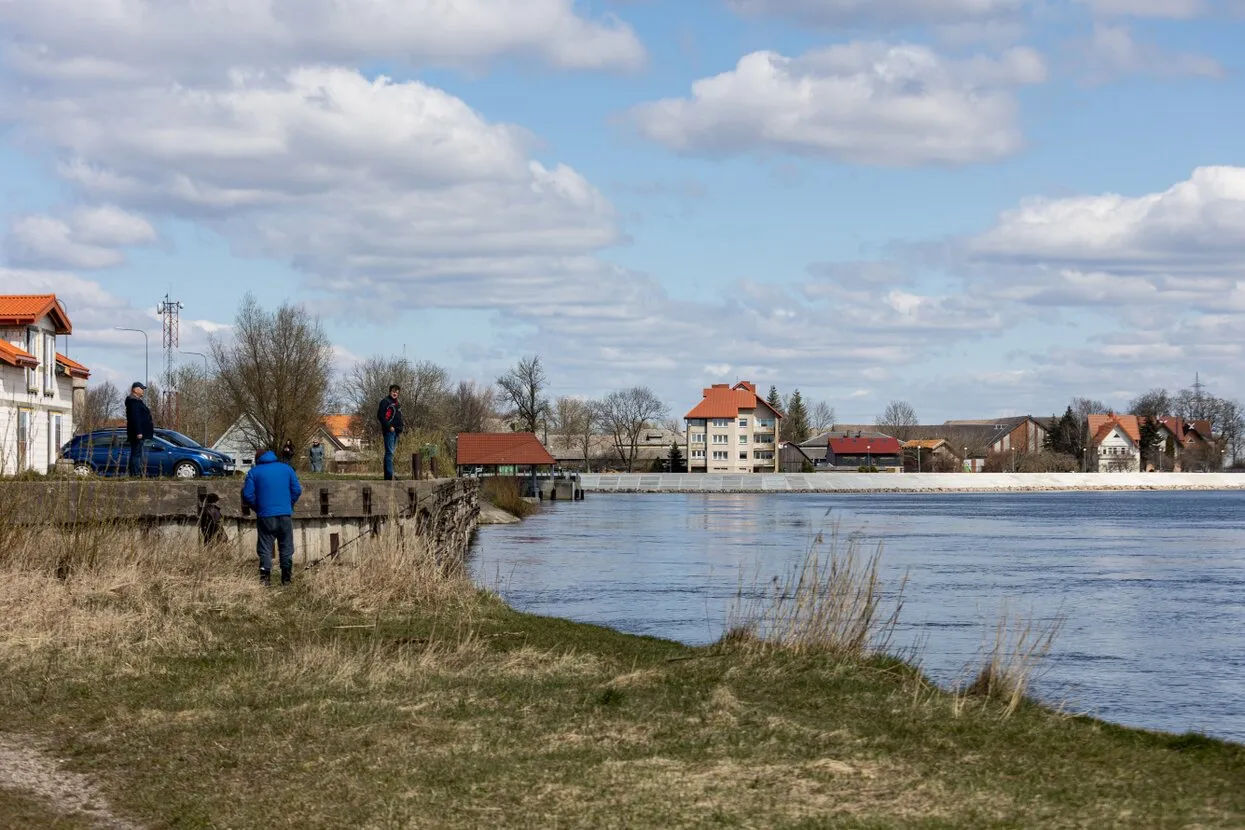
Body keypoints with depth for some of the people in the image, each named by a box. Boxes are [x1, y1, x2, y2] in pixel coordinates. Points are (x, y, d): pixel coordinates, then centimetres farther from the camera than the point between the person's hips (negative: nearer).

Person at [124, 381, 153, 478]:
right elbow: (135, 418, -23)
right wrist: (138, 432, -27)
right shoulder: (134, 402, -14)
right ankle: (135, 474, -13)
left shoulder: (137, 401, 21)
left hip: (140, 434, 11)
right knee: (137, 454, -11)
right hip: (139, 434, -11)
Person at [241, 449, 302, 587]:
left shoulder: (254, 472, 3)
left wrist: (257, 508, 9)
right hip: (285, 515, 2)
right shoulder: (287, 468, 9)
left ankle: (265, 578, -7)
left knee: (265, 549, 3)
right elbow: (297, 490, 3)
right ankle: (287, 578, 13)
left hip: (265, 516, -2)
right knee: (286, 547, 11)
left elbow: (248, 495, -4)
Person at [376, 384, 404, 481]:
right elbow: (381, 416, -15)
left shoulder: (397, 404, 21)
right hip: (389, 431, -9)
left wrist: (400, 430, 16)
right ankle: (389, 476, -16)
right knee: (389, 452, -13)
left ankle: (388, 476, 13)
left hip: (396, 432, 9)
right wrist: (389, 427, -19)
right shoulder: (385, 401, -6)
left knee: (391, 453, 10)